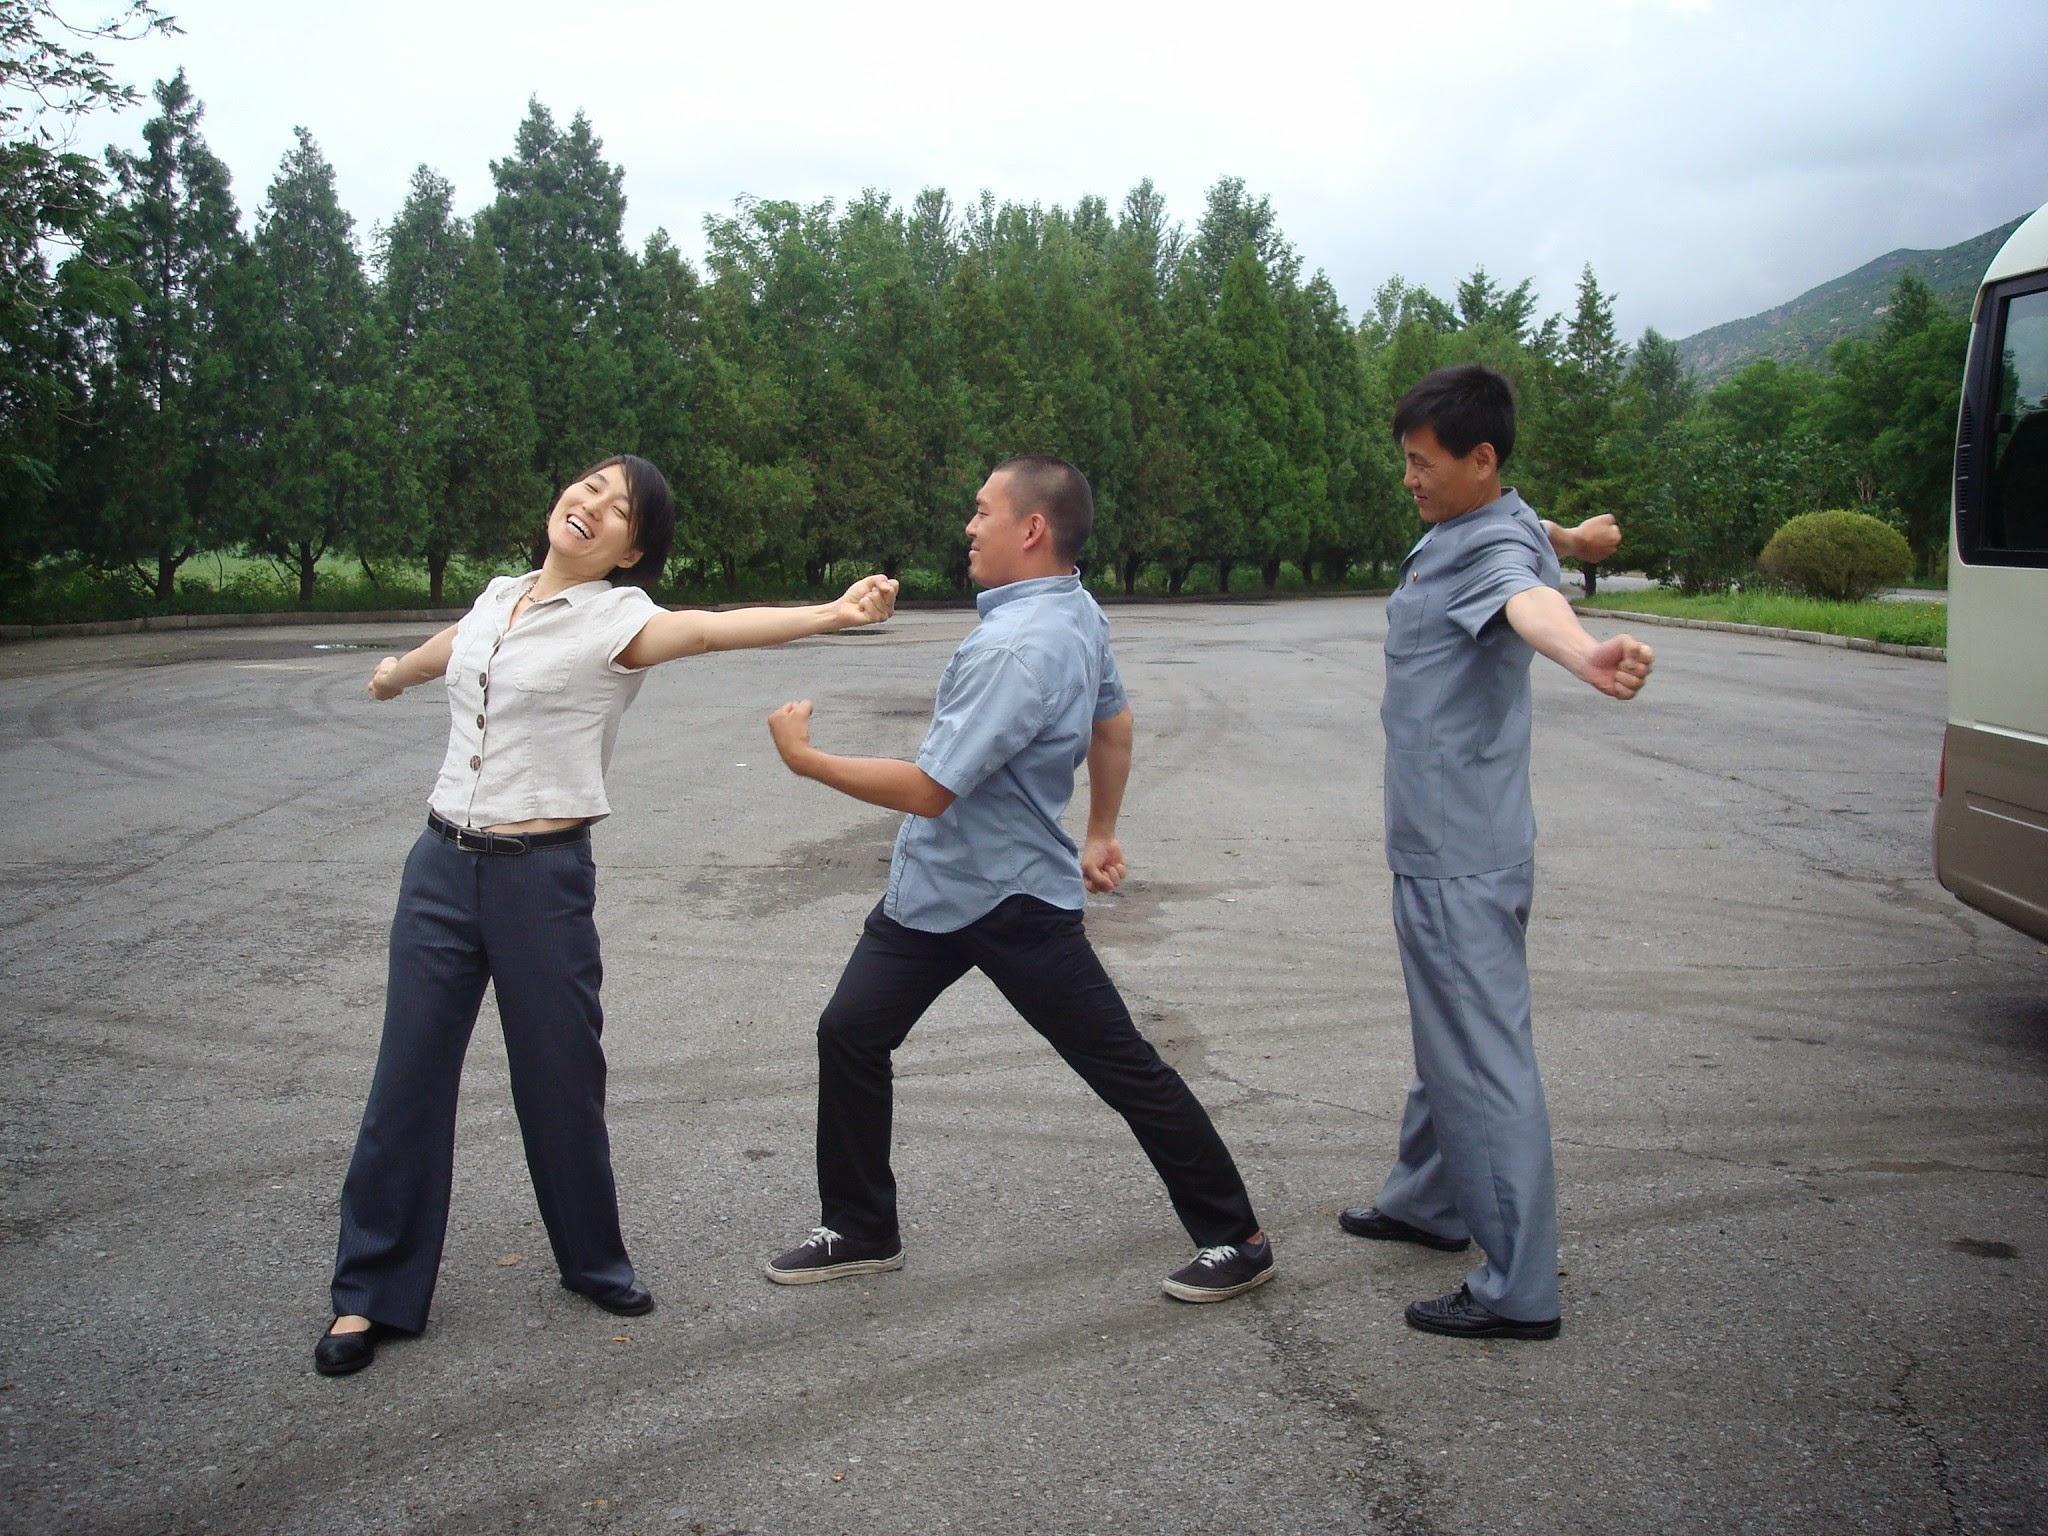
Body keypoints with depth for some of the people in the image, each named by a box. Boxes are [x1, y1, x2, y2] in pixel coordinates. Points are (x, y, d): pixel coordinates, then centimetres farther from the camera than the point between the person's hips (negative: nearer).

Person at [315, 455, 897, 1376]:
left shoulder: (615, 618, -9)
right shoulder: (499, 597, 9)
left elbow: (712, 628, -29)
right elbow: (450, 648, 33)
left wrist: (832, 614, -48)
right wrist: (397, 671, 56)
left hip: (543, 875, -4)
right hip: (443, 864, 5)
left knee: (561, 1079, 7)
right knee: (410, 1077, 7)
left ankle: (593, 1260, 30)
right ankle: (370, 1293, 19)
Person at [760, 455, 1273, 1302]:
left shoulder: (1019, 648, -28)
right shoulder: (1078, 614, 3)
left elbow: (928, 790, -28)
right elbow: (1114, 724, 18)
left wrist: (804, 757, -17)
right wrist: (1101, 831, 29)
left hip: (1014, 905, -10)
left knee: (1124, 1069, 3)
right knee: (849, 1035, 11)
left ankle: (1235, 1239, 18)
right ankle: (860, 1231, 24)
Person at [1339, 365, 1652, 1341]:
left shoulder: (1496, 545, -19)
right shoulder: (1455, 530, 10)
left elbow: (1529, 601, -45)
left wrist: (1587, 655, -63)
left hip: (1465, 862, -10)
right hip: (1437, 847, 10)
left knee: (1484, 1060, -8)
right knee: (1445, 1039, 23)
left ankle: (1519, 1291, -2)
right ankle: (1427, 1202, 40)